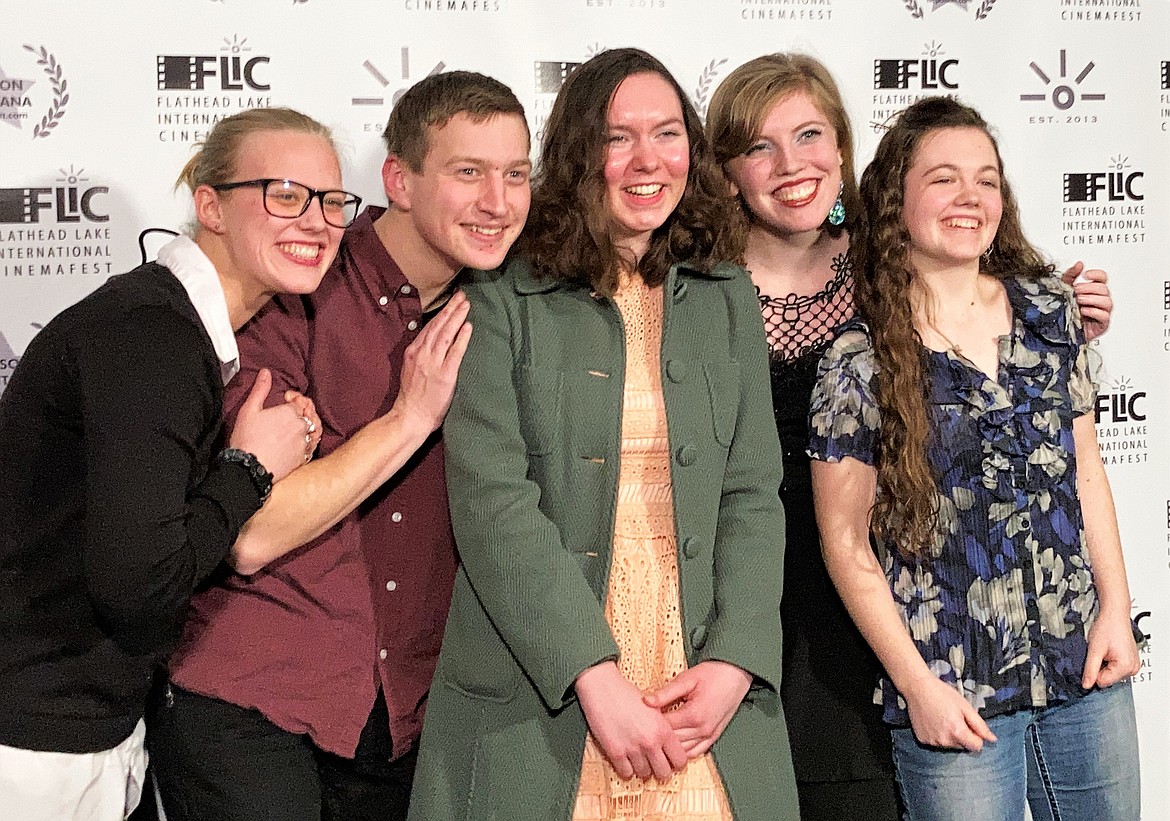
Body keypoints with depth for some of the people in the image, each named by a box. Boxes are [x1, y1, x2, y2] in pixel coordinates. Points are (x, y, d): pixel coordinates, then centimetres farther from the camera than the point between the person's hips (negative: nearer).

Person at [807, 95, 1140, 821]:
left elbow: (1086, 471, 10)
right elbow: (847, 543, -7)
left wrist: (1116, 610, 3)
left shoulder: (1049, 311, 4)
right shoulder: (860, 363, -9)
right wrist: (918, 686, -9)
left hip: (1085, 670, 4)